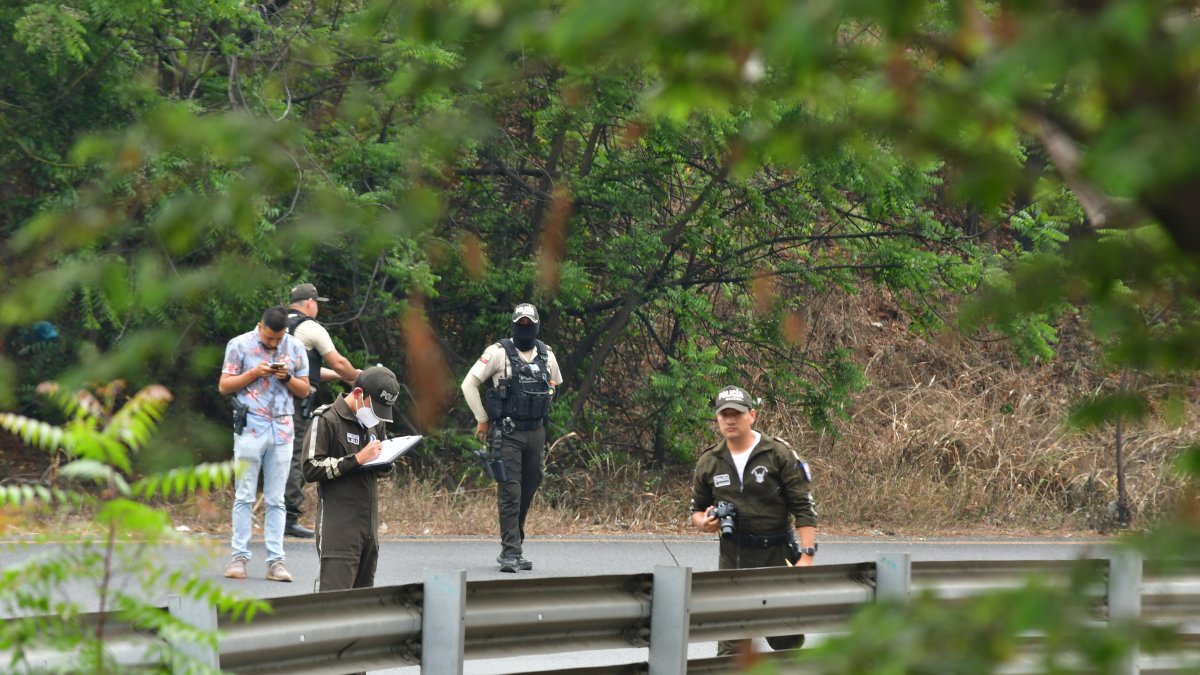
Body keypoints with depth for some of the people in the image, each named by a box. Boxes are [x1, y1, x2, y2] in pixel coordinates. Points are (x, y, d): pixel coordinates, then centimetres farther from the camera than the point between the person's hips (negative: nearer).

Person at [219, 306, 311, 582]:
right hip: (250, 427, -2)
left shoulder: (295, 348, 8)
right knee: (244, 497, -2)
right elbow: (224, 385, 0)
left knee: (276, 500, 3)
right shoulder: (240, 346, 1)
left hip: (282, 429, 2)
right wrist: (254, 373, -12)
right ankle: (239, 557, 0)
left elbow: (304, 390, 12)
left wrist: (287, 378, -8)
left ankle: (275, 560, 2)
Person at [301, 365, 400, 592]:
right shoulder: (326, 420, -5)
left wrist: (385, 462, 2)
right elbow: (311, 469, -12)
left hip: (369, 525, 8)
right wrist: (357, 459, -16)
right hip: (338, 528, -8)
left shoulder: (375, 423, 18)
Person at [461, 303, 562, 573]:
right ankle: (511, 553, -12)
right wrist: (482, 419, -2)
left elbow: (555, 384, 27)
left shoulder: (546, 355, 8)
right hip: (507, 434, -5)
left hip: (535, 432, 5)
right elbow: (469, 384, -5)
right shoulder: (498, 353, -6)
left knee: (527, 492, 8)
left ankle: (515, 546, 20)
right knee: (510, 492, -11)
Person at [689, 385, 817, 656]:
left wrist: (807, 555, -15)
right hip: (733, 559, 2)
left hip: (777, 555, -2)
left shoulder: (779, 454, -5)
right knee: (731, 645, -5)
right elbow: (697, 510, 18)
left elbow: (804, 507, -6)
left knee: (787, 639, 6)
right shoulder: (709, 461, 6)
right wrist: (704, 522, -7)